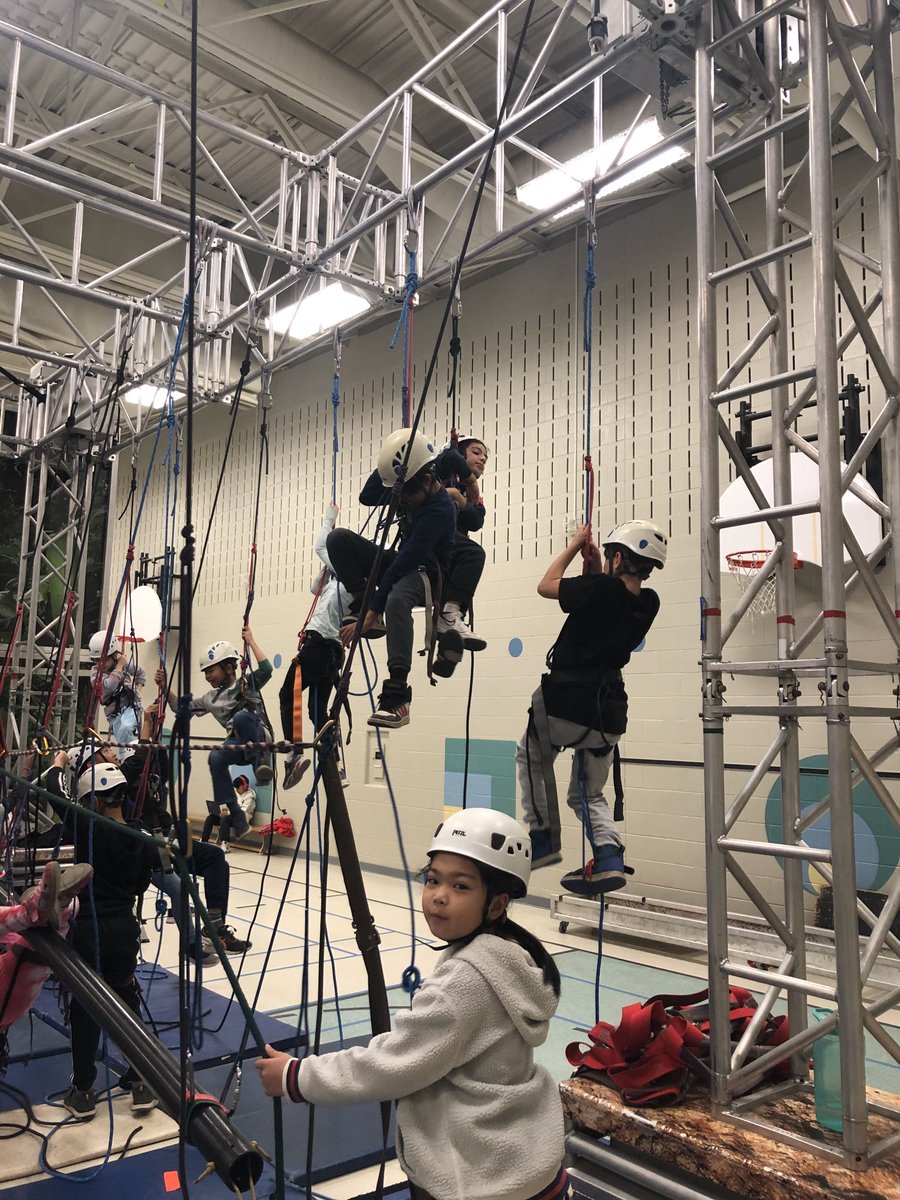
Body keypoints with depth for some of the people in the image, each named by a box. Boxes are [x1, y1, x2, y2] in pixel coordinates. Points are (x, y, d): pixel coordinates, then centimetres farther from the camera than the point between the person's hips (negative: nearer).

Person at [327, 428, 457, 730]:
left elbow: (405, 561, -31)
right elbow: (367, 497, 8)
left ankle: (397, 697, -45)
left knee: (397, 600, -43)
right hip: (401, 562, 8)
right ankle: (362, 607, -11)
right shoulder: (407, 487, -4)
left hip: (426, 573, -8)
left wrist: (370, 614, -31)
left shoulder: (439, 510, -28)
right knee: (338, 539, -12)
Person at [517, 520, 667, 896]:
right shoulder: (648, 603, 1)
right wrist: (597, 566, 18)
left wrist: (575, 545, 8)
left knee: (530, 755, 24)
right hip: (608, 713, 6)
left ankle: (543, 839, 17)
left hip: (565, 702, -6)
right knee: (589, 793, 22)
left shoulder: (601, 588, -18)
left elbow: (546, 586, -2)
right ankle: (609, 858, -1)